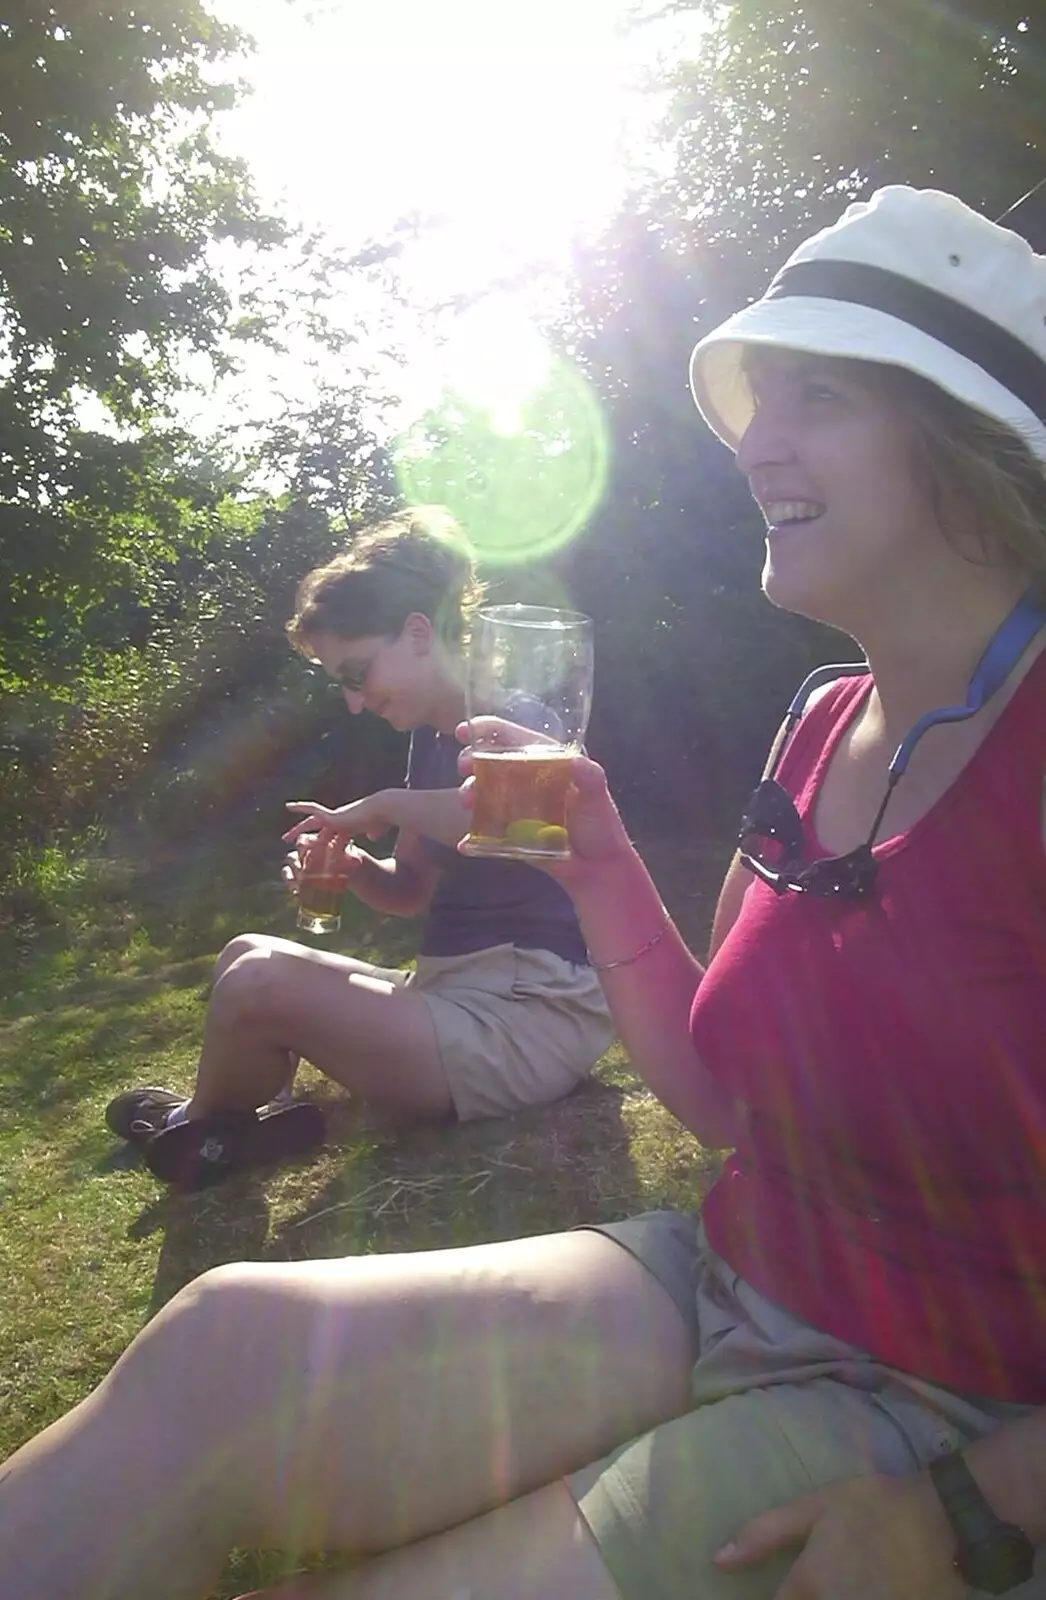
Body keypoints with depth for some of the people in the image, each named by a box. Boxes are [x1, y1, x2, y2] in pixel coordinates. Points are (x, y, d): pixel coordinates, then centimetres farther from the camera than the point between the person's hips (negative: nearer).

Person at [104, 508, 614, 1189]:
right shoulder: (431, 736, 12)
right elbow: (413, 889, 21)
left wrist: (383, 806, -23)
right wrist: (350, 863, -1)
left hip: (538, 1012, -10)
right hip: (458, 992, 10)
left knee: (256, 986, -18)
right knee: (246, 957, 14)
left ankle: (199, 1134, 12)